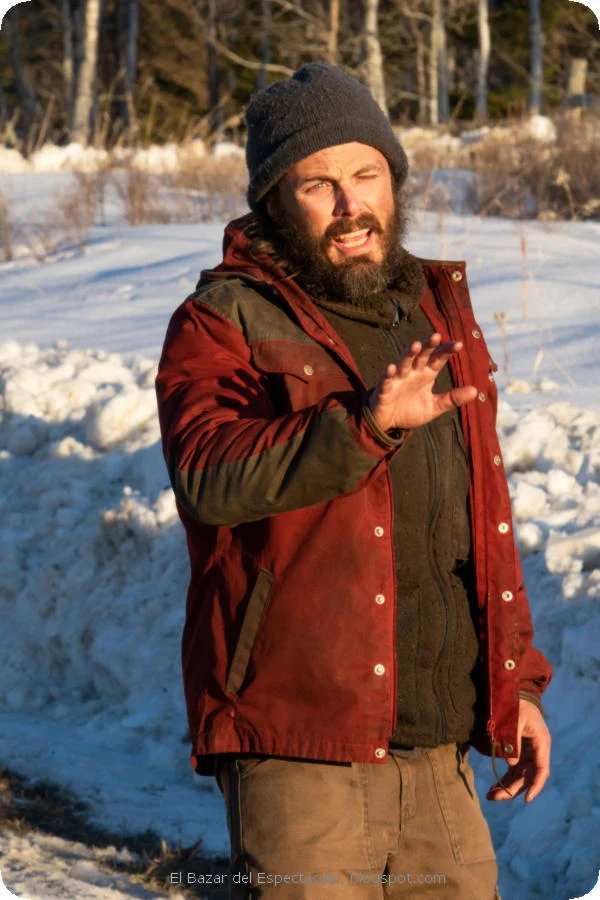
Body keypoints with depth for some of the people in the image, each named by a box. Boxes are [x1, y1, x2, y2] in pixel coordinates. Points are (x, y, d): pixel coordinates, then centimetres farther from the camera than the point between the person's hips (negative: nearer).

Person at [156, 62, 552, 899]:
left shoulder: (440, 314, 17)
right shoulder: (225, 323, -4)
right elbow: (214, 476, -24)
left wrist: (516, 679, 19)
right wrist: (364, 424, -37)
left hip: (438, 752, 6)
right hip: (299, 752, -6)